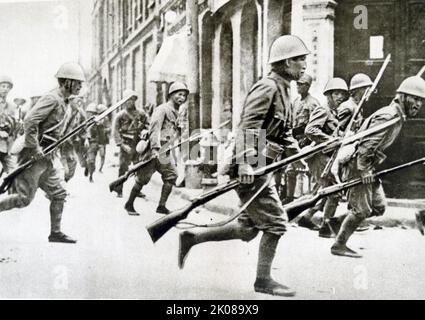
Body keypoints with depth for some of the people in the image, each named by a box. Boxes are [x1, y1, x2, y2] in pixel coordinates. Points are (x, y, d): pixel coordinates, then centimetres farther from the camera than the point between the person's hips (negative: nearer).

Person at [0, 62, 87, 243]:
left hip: (48, 156, 9)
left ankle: (55, 233, 15)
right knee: (24, 198, -5)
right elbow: (29, 121, -25)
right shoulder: (52, 99, -16)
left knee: (59, 194, 8)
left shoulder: (65, 103, 14)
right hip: (36, 155, -9)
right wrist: (35, 148, -23)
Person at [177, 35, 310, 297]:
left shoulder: (283, 90, 19)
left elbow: (285, 134, 23)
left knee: (248, 228, 13)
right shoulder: (267, 87, -12)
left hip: (263, 167, 10)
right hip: (253, 167, -10)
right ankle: (264, 279, 10)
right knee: (275, 222, -4)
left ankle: (193, 236, 23)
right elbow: (248, 126, -22)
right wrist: (246, 163, -30)